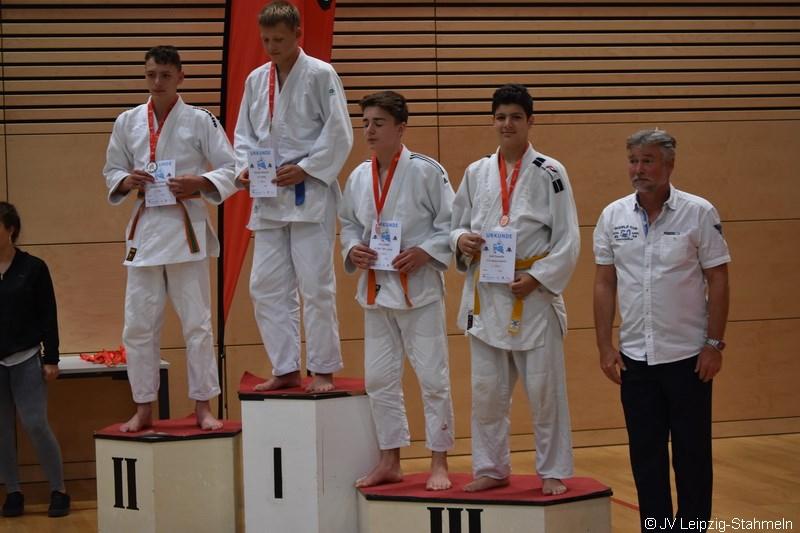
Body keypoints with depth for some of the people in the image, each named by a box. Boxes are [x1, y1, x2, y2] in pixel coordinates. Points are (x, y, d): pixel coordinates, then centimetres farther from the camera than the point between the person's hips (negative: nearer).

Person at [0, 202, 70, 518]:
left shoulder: (33, 268, -4)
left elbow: (48, 316, -3)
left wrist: (51, 359, -7)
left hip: (26, 359, -3)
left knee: (35, 425, -6)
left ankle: (59, 491, 6)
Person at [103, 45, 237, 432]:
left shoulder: (200, 121, -2)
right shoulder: (128, 122, 6)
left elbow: (231, 170, -2)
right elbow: (111, 172, 14)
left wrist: (198, 183, -19)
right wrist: (127, 181, -8)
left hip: (186, 227, -3)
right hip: (144, 226, 3)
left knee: (196, 321, 1)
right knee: (138, 324, 4)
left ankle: (203, 407, 11)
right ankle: (143, 409, 15)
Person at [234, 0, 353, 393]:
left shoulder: (320, 75, -6)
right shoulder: (256, 80, 10)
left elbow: (339, 133, -9)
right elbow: (244, 134, 15)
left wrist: (305, 169, -15)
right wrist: (244, 169, -3)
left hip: (309, 195, -6)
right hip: (268, 198, 6)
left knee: (315, 286, -3)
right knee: (266, 286, 6)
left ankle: (324, 369, 8)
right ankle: (286, 369, 17)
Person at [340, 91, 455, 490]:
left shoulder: (425, 171, -10)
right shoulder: (359, 177, 6)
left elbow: (452, 223, -8)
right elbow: (349, 224, 17)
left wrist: (425, 252, -19)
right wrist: (352, 250, -2)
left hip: (418, 286, -5)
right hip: (376, 288, 6)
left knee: (432, 377, -1)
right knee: (379, 379, 10)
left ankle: (439, 464, 10)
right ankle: (390, 462, 22)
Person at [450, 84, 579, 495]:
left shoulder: (549, 173, -3)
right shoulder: (477, 173, 9)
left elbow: (567, 239, -5)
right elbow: (457, 223, 16)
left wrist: (537, 278, -14)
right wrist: (461, 240, -7)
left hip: (534, 292, -4)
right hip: (485, 292, 4)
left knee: (544, 388, 0)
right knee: (486, 390, 9)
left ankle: (553, 472, 13)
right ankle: (491, 468, 22)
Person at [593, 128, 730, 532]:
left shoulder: (699, 213, -6)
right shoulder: (613, 216, 2)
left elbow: (717, 280, -5)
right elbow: (604, 283, 6)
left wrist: (715, 344, -9)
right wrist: (605, 346, 2)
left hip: (688, 355, -3)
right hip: (635, 356, 3)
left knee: (692, 451, 5)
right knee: (645, 452, 9)